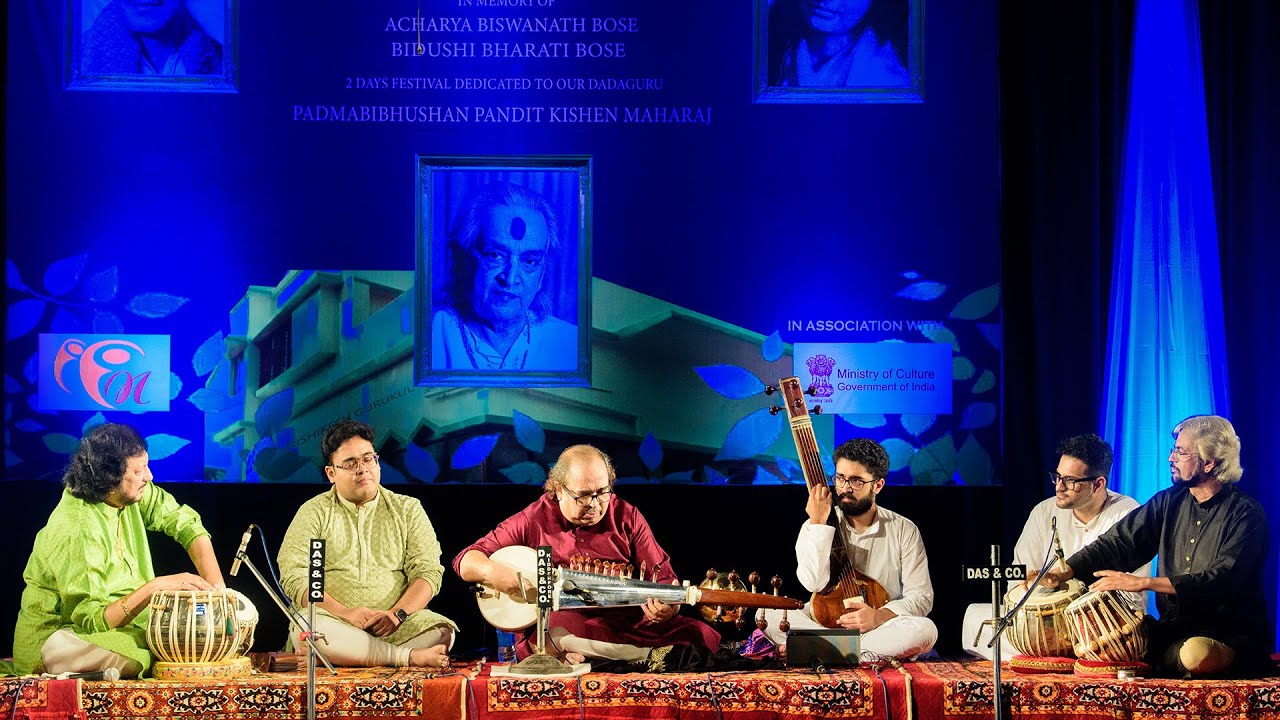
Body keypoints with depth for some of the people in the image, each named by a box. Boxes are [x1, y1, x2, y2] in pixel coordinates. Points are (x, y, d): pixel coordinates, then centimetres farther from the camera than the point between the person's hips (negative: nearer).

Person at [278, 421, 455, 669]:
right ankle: (412, 656, -32)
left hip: (394, 626, 1)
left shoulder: (408, 509, 15)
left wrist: (397, 613, -14)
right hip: (336, 624, -1)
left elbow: (428, 572, 5)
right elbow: (294, 576, -2)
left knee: (441, 632, -29)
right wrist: (345, 613, -15)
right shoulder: (314, 512, 11)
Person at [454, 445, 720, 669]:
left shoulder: (626, 516, 12)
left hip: (625, 622, 2)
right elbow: (466, 561, 9)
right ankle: (648, 655, -33)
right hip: (559, 623, -1)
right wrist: (491, 572, -16)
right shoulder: (532, 521, 8)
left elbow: (662, 575, 10)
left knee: (701, 635, -21)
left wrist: (667, 606, -14)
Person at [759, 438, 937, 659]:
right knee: (767, 615, -25)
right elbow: (814, 583, -15)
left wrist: (880, 617, -20)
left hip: (882, 627, 0)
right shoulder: (814, 527, 1)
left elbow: (921, 597, -3)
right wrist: (819, 524, -18)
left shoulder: (904, 531, 0)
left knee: (926, 630, -32)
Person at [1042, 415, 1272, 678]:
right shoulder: (1169, 502, 11)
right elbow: (1117, 542, 6)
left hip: (1232, 634, -5)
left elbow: (1222, 580, -21)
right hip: (1173, 627, 5)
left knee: (1197, 654, -39)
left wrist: (1144, 582, -27)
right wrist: (1066, 571, -11)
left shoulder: (1246, 514, -9)